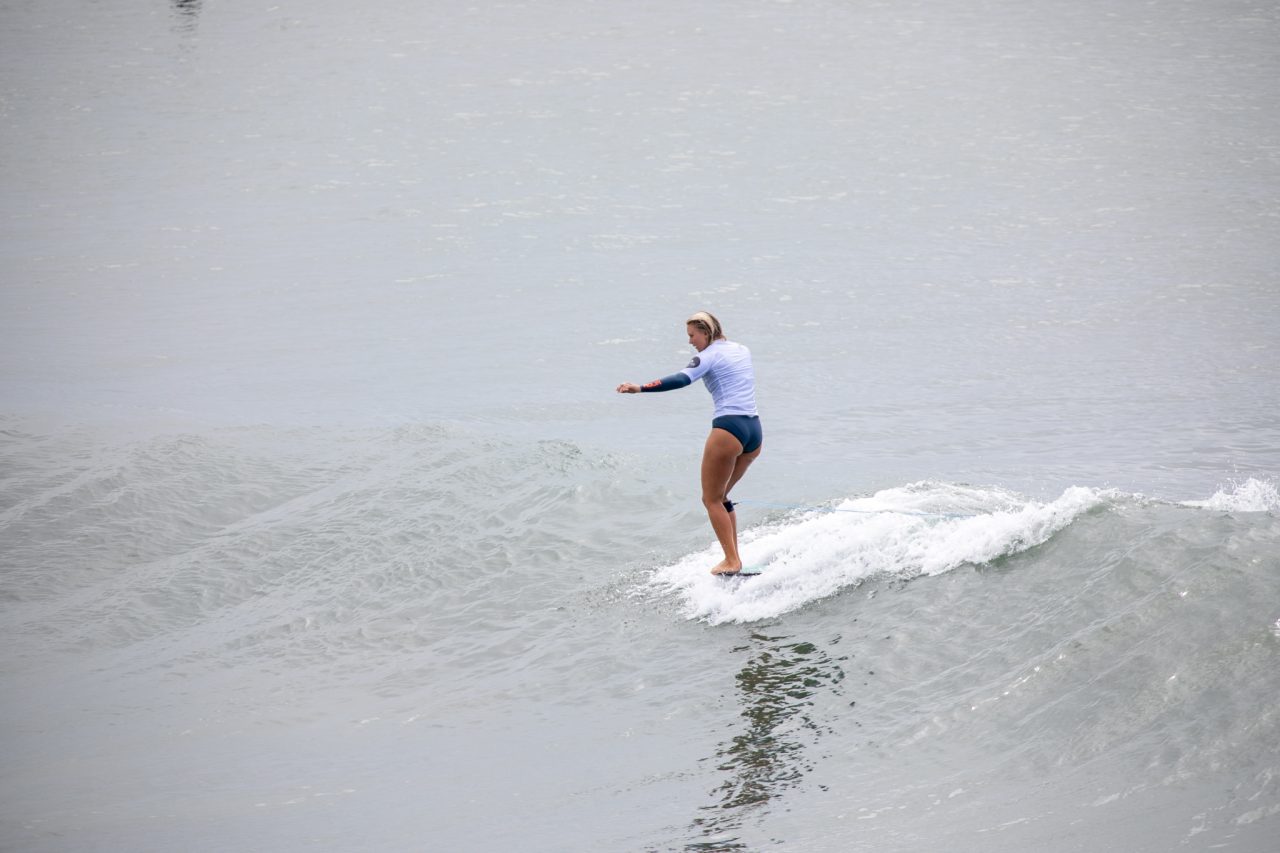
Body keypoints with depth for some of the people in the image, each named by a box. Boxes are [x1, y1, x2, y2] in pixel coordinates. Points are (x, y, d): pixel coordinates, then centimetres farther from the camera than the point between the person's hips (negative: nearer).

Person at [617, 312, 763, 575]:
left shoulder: (709, 355, -4)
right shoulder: (742, 350, 17)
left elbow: (682, 379, -22)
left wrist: (641, 388, -31)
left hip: (729, 428, -8)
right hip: (755, 431, 8)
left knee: (711, 500, 1)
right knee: (720, 496, 19)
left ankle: (732, 562, -10)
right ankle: (733, 558, 13)